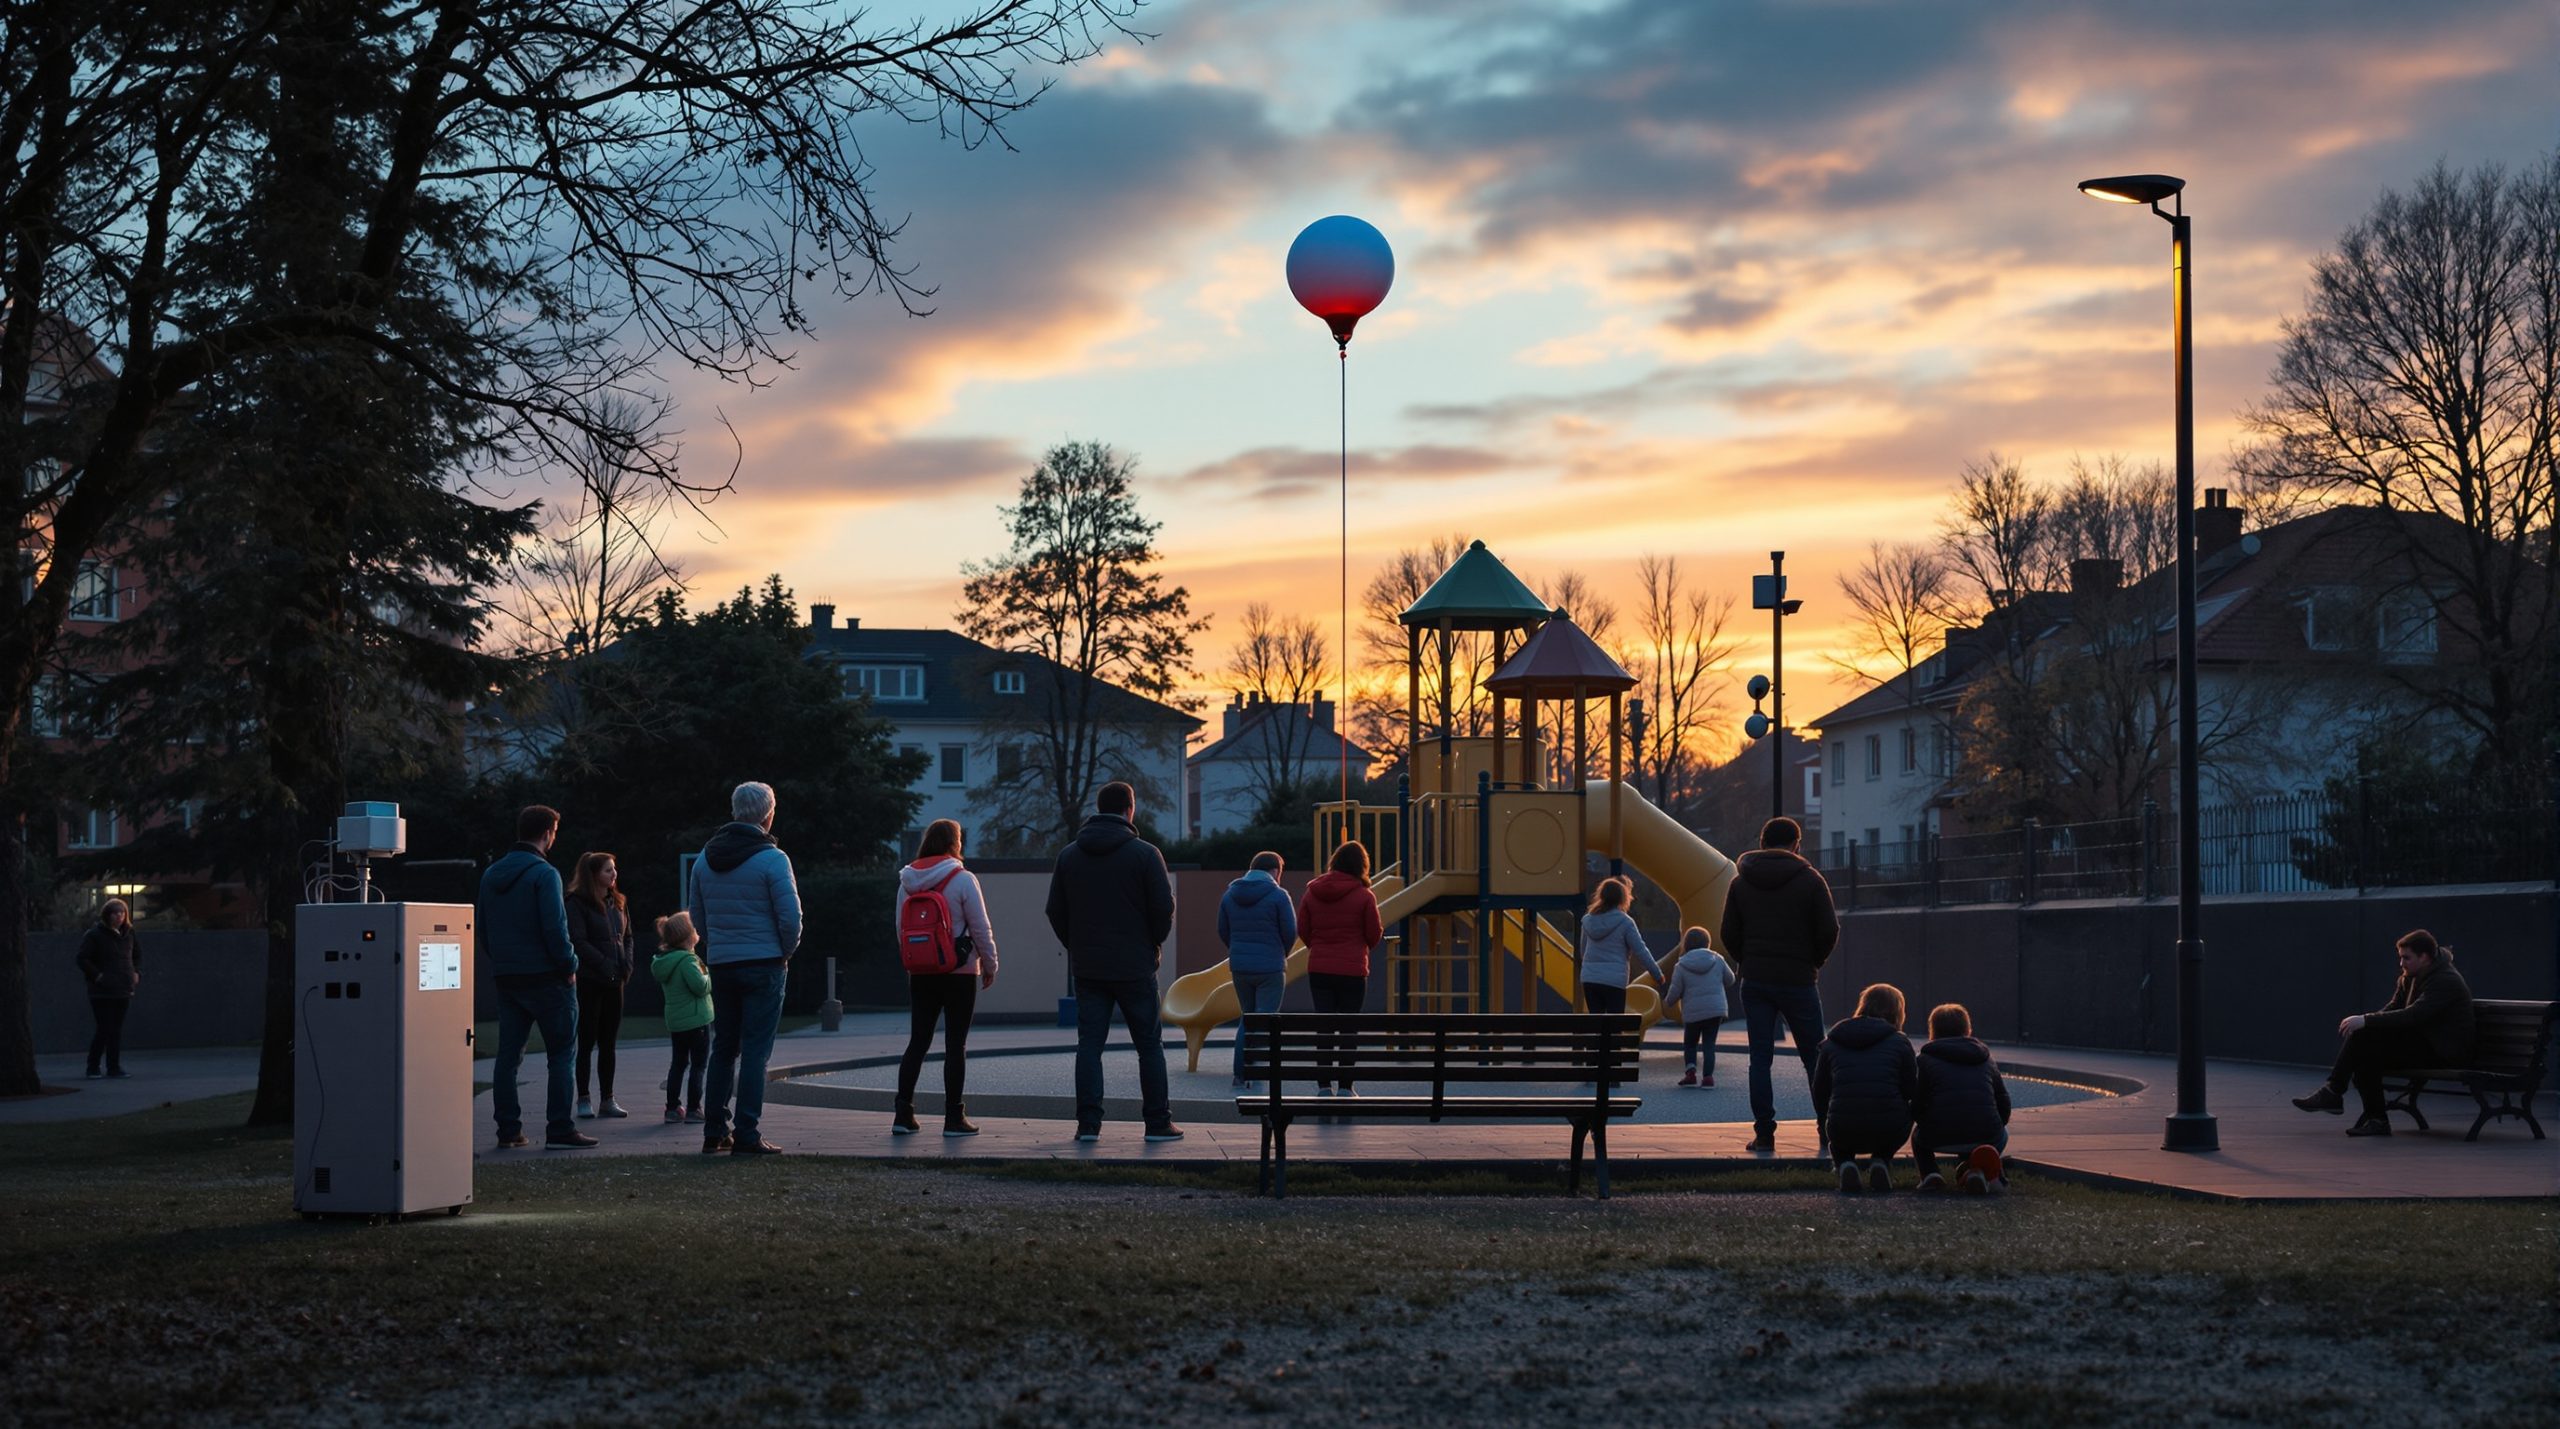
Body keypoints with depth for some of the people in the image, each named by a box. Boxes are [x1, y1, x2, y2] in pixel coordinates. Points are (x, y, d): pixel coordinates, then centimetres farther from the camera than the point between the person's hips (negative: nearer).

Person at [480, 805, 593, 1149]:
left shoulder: (491, 875, 11)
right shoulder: (544, 874, -13)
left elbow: (482, 928, 14)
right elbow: (555, 928, -18)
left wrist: (498, 964, 16)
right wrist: (569, 965, -8)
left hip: (506, 978, 7)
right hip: (545, 976, -7)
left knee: (508, 1054, 9)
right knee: (562, 1053, 0)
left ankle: (508, 1130, 7)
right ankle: (559, 1129, -5)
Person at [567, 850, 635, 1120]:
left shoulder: (618, 903, 13)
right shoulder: (577, 903, -8)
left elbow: (627, 937, 17)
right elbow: (578, 941, -14)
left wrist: (626, 966, 1)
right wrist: (605, 965, -18)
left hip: (615, 982, 6)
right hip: (589, 983, -6)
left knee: (608, 1043, 9)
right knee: (587, 1041, -1)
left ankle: (607, 1099, 13)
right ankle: (584, 1100, 4)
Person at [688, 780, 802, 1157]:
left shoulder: (706, 859, 8)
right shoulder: (771, 859, -11)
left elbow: (696, 915, 13)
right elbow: (790, 917, -13)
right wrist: (786, 953, 3)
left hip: (721, 966, 5)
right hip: (764, 964, -5)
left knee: (723, 1048, 14)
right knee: (755, 1050, -3)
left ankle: (715, 1131, 13)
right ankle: (747, 1135, -5)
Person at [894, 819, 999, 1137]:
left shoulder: (908, 882, 4)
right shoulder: (963, 880, -11)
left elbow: (901, 927, 8)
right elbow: (981, 928, -9)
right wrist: (990, 966, 3)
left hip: (920, 975, 5)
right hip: (959, 973, -4)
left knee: (917, 1042, 9)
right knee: (955, 1045, 1)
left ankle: (903, 1114, 5)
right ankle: (954, 1118, 1)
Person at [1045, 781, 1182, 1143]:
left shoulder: (1069, 855, 5)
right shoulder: (1144, 854, -7)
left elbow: (1055, 910, 6)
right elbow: (1163, 907, -7)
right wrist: (1153, 944, 10)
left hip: (1086, 967, 3)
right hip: (1134, 966, -3)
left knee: (1089, 1043, 5)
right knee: (1149, 1044, 5)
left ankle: (1088, 1123, -2)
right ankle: (1158, 1123, 6)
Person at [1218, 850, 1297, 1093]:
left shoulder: (1229, 895, 7)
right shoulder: (1278, 895, -9)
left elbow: (1223, 932, 9)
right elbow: (1290, 932, -8)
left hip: (1239, 966, 5)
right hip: (1270, 968, -5)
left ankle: (1239, 1075, 15)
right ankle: (1256, 1078, -7)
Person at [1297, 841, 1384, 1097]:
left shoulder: (1311, 893, 2)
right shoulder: (1364, 896, -8)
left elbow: (1302, 930, 6)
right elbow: (1374, 935, -3)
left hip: (1318, 969, 3)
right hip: (1352, 970, -3)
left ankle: (1323, 1085, 5)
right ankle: (1345, 1087, 3)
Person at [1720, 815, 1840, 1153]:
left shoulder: (1741, 882, 6)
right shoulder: (1809, 879, -3)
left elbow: (1728, 934, 4)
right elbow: (1829, 931, -6)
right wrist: (1814, 962, 9)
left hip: (1755, 982, 2)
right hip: (1798, 982, -2)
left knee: (1760, 1058, 3)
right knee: (1815, 1057, 7)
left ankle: (1764, 1133, -2)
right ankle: (1828, 1129, 9)